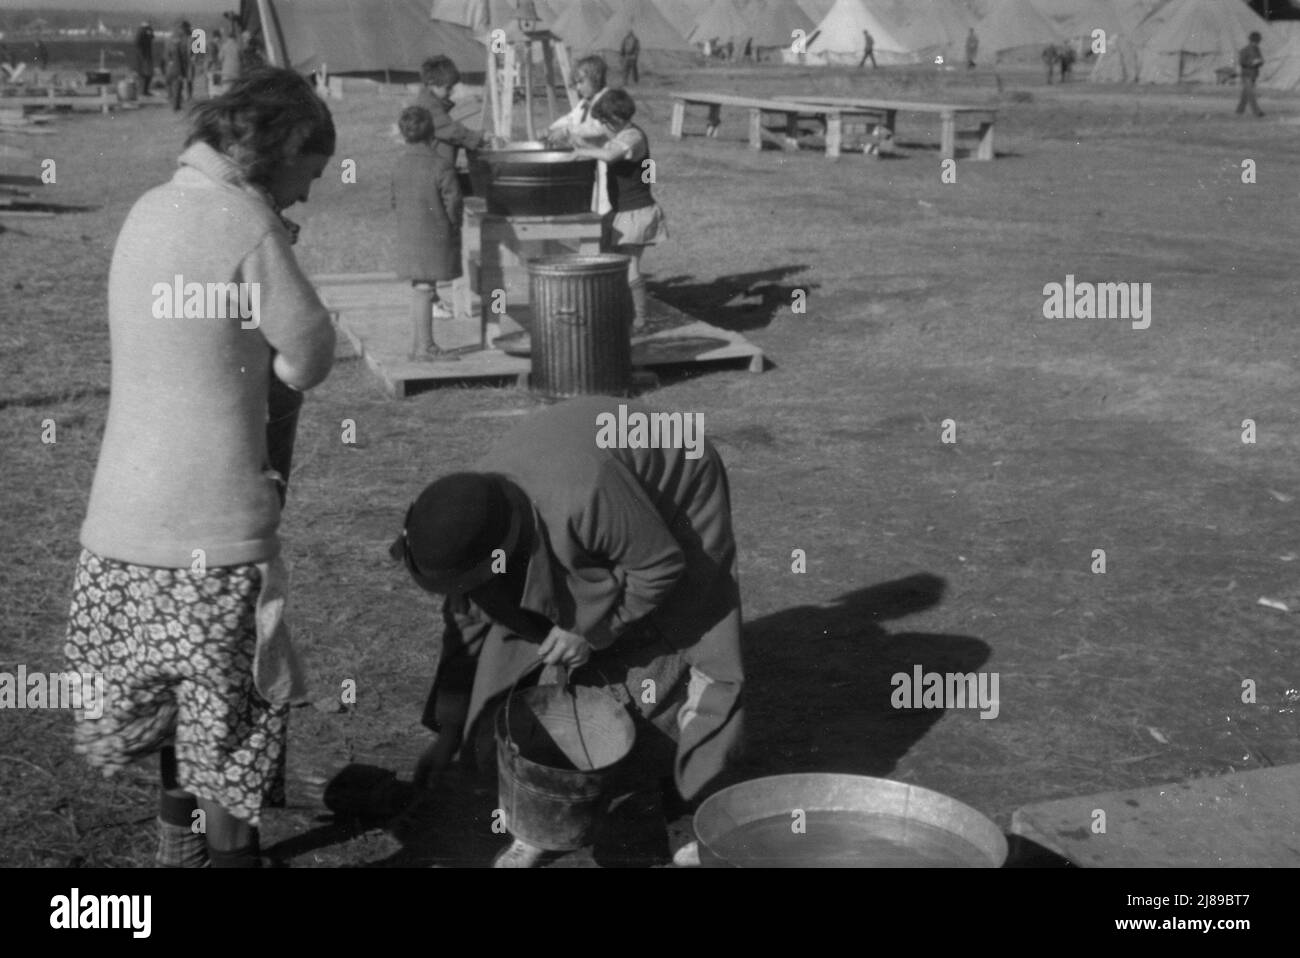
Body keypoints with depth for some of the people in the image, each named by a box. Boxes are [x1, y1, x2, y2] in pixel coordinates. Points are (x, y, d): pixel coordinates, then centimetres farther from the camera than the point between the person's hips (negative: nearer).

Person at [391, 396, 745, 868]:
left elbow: (661, 565, -29)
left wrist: (590, 629, -24)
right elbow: (466, 625, -6)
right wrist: (449, 732, -1)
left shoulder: (583, 498, -45)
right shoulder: (470, 515, -22)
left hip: (672, 503, -5)